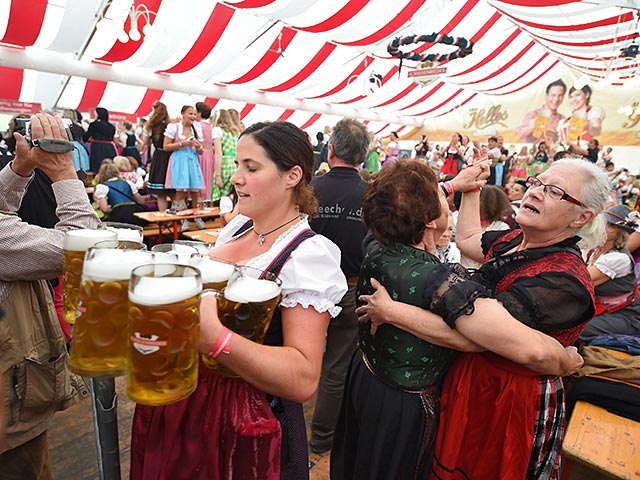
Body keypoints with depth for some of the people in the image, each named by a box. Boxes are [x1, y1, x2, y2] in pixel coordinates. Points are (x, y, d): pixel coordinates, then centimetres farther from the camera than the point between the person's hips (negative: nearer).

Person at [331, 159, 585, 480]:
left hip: (362, 375, 6)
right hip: (402, 405, -5)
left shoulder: (375, 248, -16)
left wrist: (458, 183, 11)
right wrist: (570, 361, -18)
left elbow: (402, 211, 6)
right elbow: (531, 350, -42)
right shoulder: (441, 281, -38)